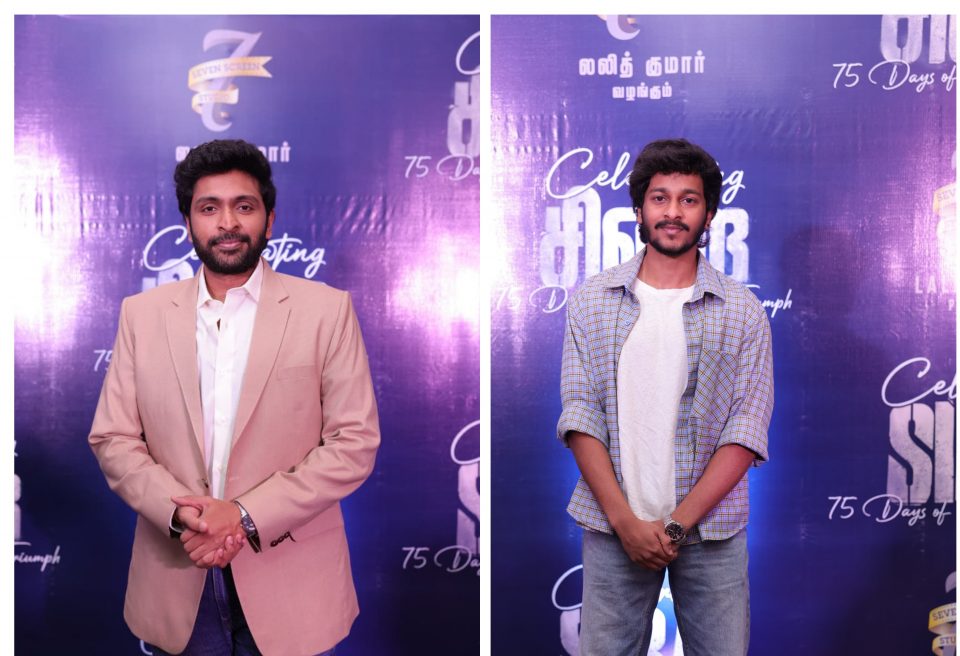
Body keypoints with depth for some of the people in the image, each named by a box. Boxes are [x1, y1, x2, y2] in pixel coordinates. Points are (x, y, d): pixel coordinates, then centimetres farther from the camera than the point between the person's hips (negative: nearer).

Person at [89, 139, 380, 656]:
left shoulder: (327, 310, -5)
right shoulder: (142, 313, 3)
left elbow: (354, 442, -7)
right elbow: (112, 438, 3)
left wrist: (246, 515, -15)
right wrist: (180, 512, -14)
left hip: (290, 580, -2)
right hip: (178, 578, 2)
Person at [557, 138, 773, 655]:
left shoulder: (742, 312, 1)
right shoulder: (592, 301, 4)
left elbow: (746, 432, -3)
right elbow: (579, 417, -1)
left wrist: (678, 523, -12)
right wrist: (625, 519, -10)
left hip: (710, 529, 0)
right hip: (613, 527, 0)